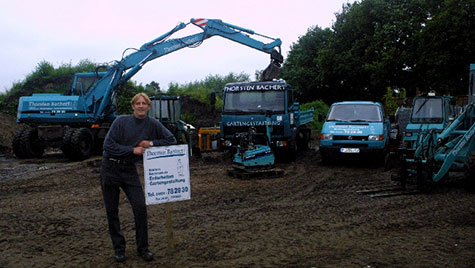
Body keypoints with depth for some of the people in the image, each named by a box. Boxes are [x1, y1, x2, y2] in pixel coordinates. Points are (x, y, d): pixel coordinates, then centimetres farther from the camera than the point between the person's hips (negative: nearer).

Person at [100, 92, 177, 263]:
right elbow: (108, 145, -12)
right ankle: (118, 248, 21)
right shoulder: (121, 121, -7)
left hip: (129, 171, 1)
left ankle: (142, 248, 9)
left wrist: (151, 143, -12)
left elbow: (171, 140, 0)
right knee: (112, 211, 5)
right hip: (110, 169, -1)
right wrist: (132, 149, -17)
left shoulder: (152, 124, -1)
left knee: (140, 207, -7)